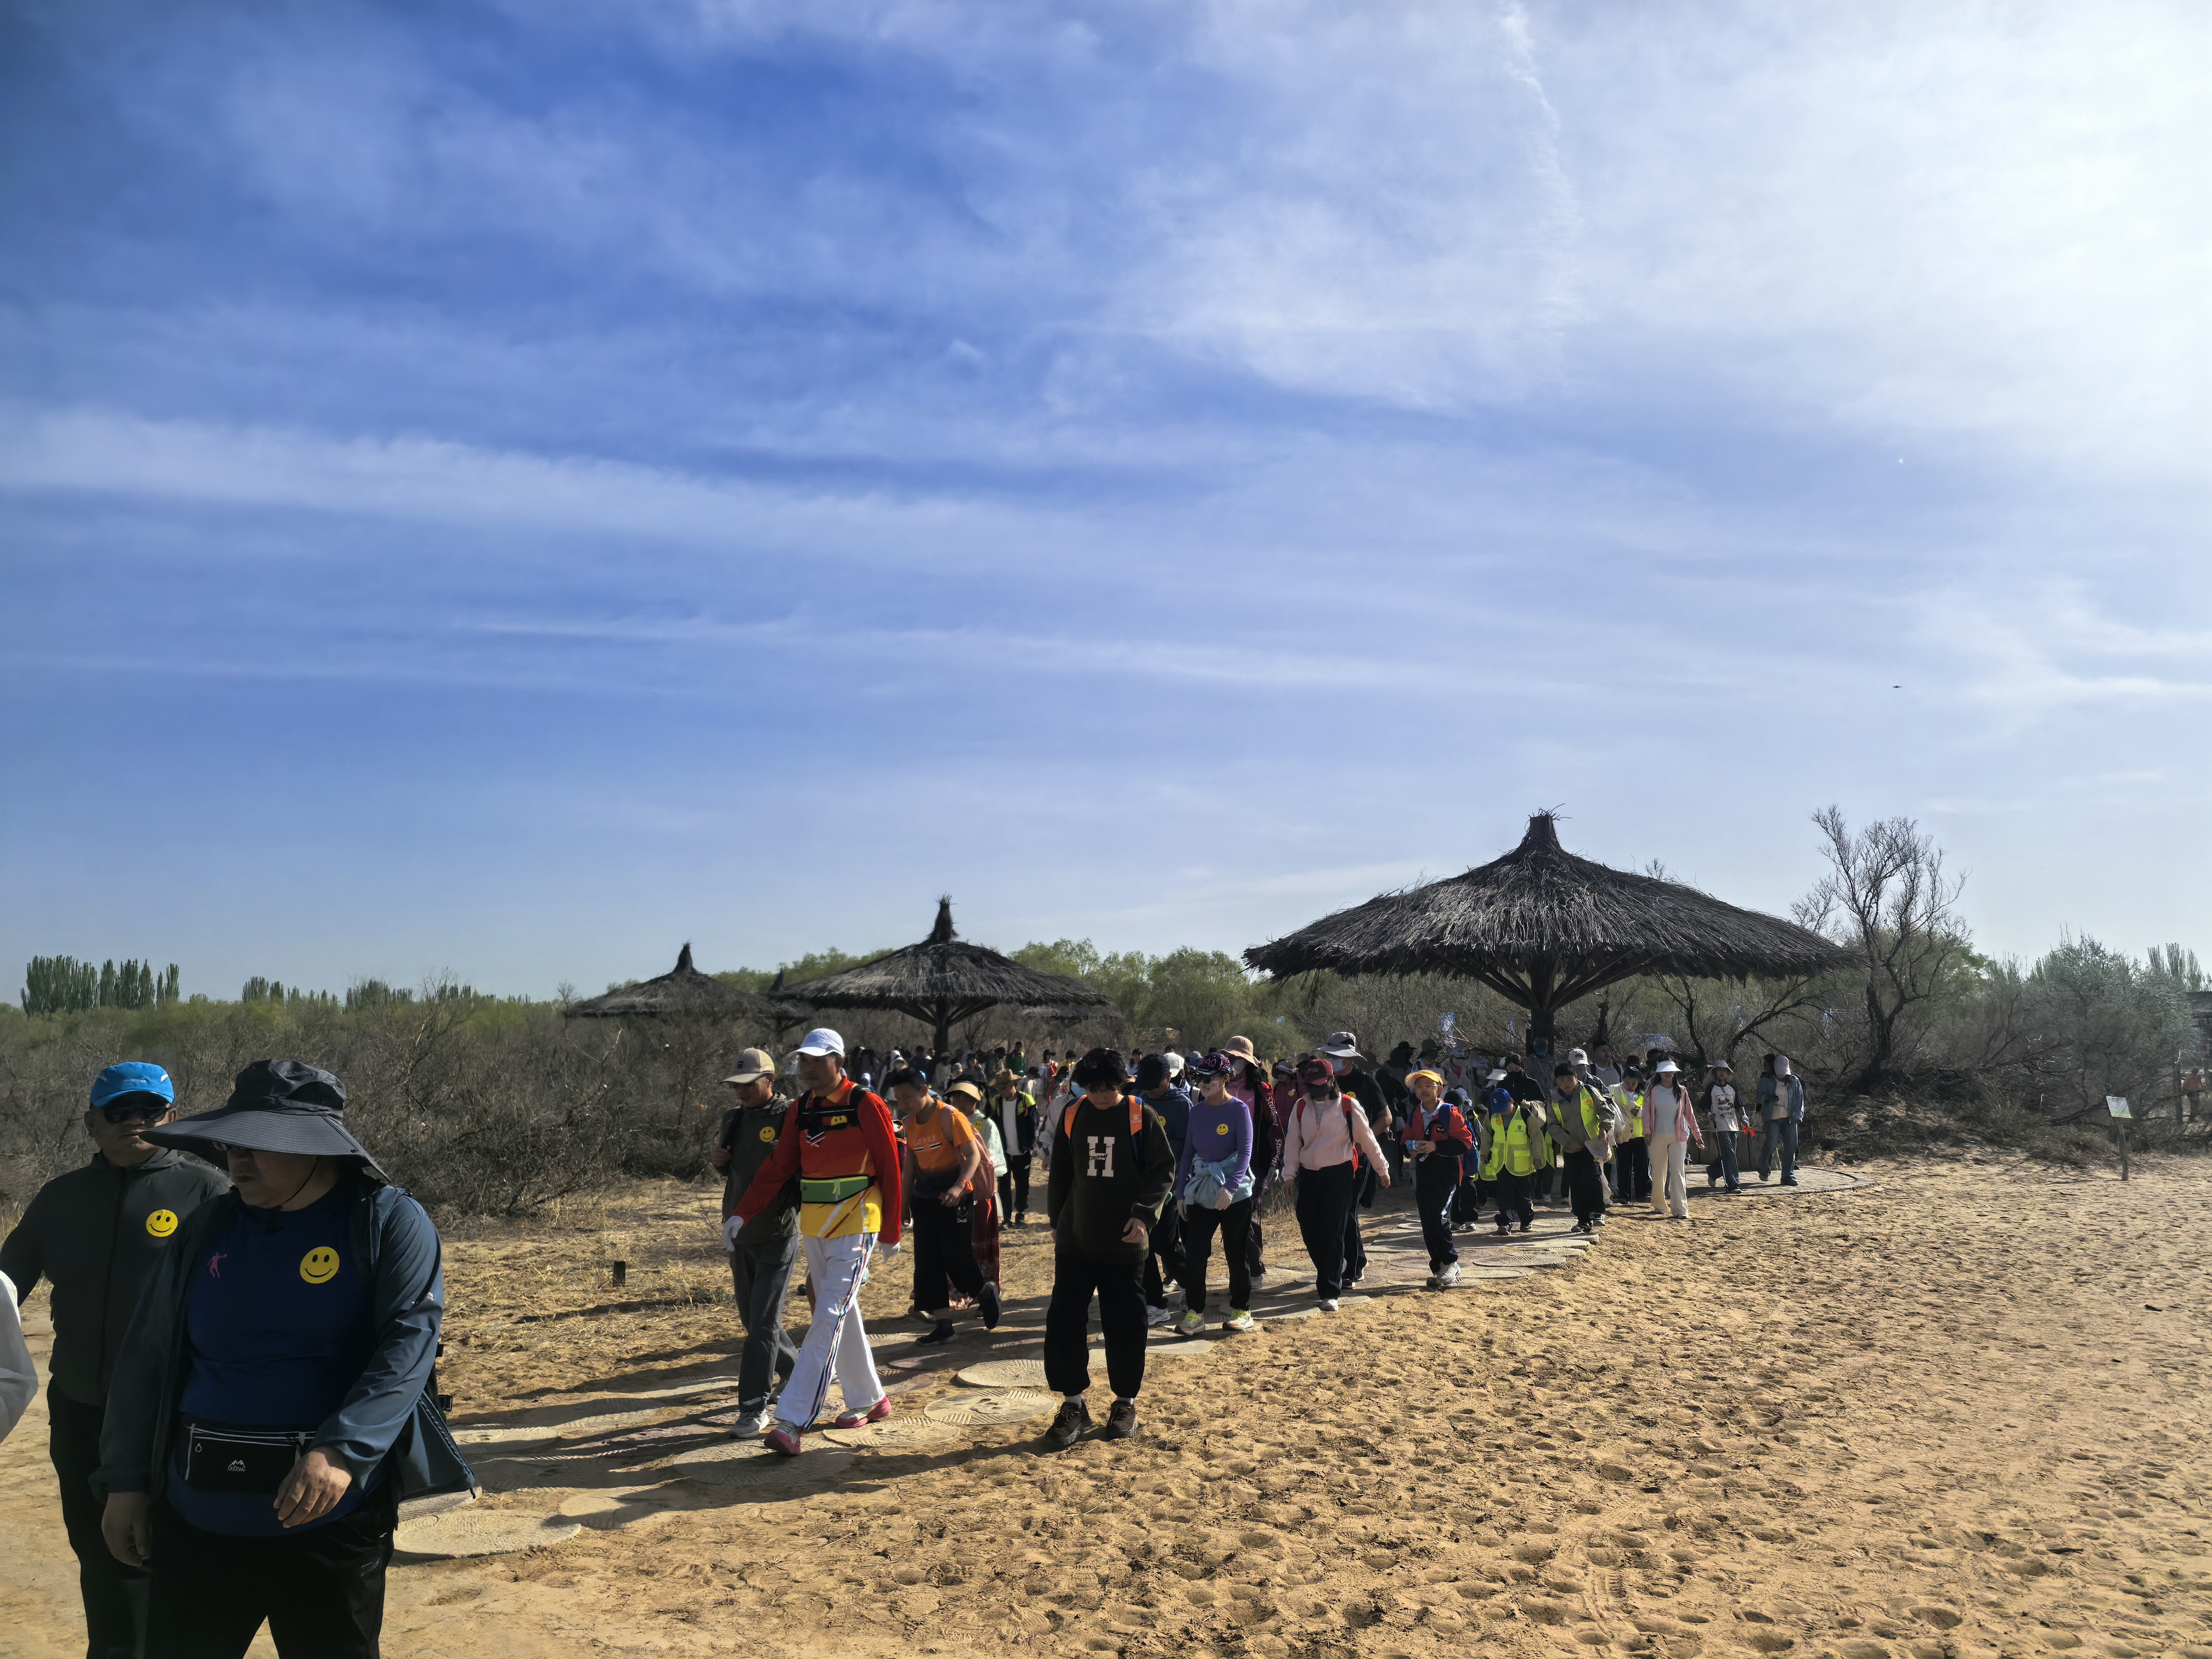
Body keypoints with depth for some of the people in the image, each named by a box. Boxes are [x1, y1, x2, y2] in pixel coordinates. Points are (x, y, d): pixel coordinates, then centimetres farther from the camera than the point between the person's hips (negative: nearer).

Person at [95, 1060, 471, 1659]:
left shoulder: (391, 1224, -7)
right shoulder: (206, 1229, 7)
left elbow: (411, 1342, -18)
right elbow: (147, 1358, 13)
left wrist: (342, 1452, -30)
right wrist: (125, 1480, 8)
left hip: (330, 1524, -4)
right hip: (197, 1522, 4)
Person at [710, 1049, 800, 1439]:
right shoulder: (733, 1118, 8)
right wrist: (721, 1162, -1)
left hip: (777, 1236, -7)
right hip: (738, 1235, 7)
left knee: (764, 1323, -7)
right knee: (751, 1318, 17)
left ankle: (754, 1408, -1)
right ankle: (800, 1372, 37)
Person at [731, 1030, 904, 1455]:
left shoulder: (867, 1107, -12)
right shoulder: (800, 1110, 6)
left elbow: (890, 1170, -8)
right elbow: (777, 1168, 4)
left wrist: (891, 1232, -6)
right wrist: (742, 1214, -6)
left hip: (854, 1227, -7)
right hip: (813, 1227, 7)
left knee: (829, 1318, -11)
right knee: (843, 1315, 15)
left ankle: (792, 1421, -14)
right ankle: (869, 1399, 30)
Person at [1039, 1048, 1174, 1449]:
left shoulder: (1141, 1117, -5)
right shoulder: (1072, 1117, 5)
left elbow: (1164, 1169, -5)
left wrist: (1144, 1213, -16)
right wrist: (1056, 1220, 13)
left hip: (1124, 1243, -3)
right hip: (1075, 1241, 3)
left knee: (1125, 1325, 5)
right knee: (1064, 1320, -2)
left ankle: (1125, 1403, 21)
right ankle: (1073, 1403, 10)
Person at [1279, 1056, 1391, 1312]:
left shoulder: (1348, 1106, -4)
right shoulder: (1301, 1108, 6)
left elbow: (1367, 1138, 3)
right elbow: (1292, 1142, 11)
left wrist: (1381, 1169, 9)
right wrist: (1290, 1174, 8)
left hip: (1339, 1174, -4)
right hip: (1309, 1175, 4)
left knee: (1333, 1232, -8)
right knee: (1310, 1230, 5)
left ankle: (1330, 1291, -2)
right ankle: (1328, 1277, 29)